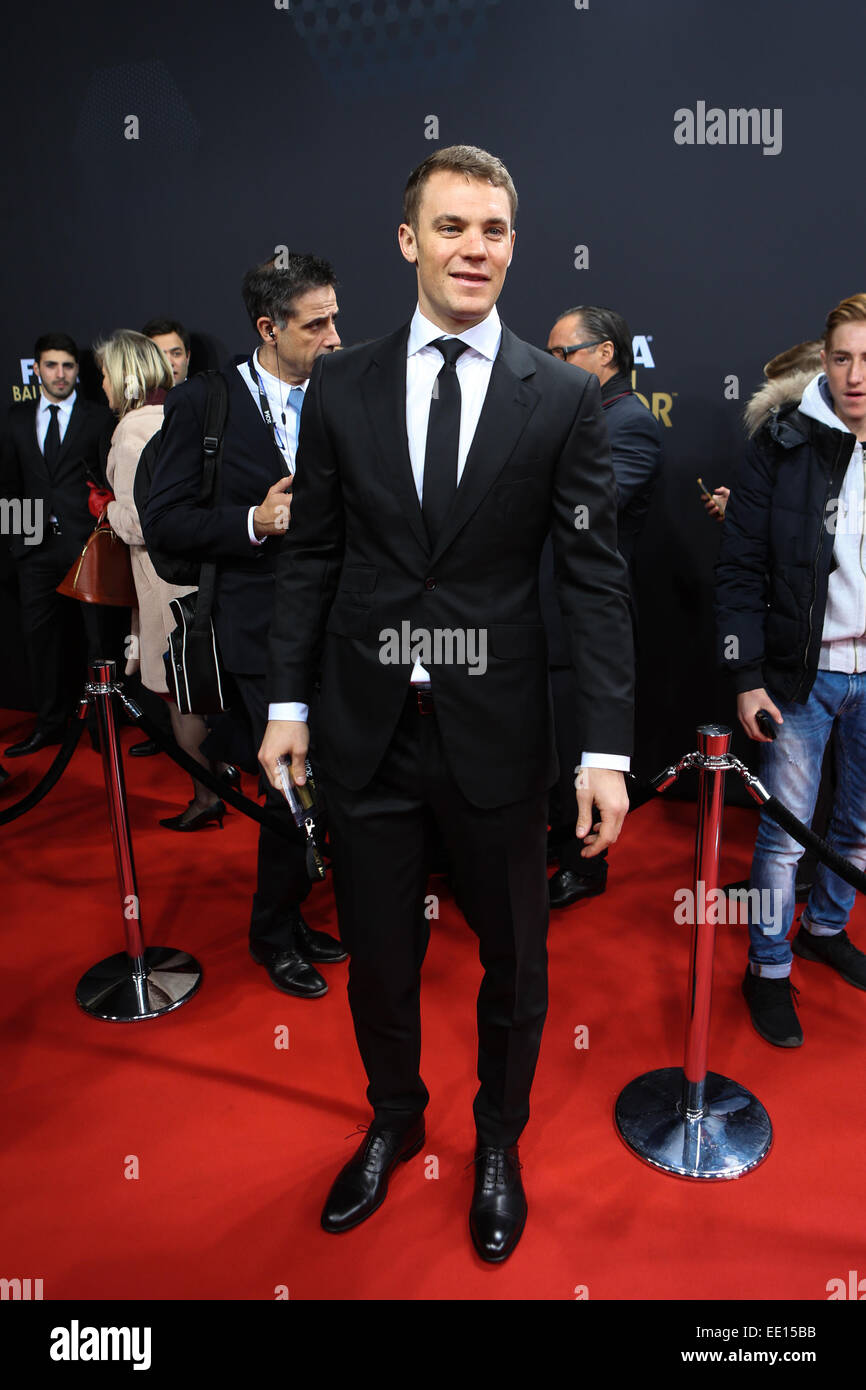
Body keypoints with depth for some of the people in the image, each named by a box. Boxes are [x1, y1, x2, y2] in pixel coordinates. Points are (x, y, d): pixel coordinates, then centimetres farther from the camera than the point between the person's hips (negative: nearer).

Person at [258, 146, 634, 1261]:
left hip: (496, 736, -1)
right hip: (365, 728, 2)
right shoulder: (340, 387, 4)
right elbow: (310, 555, 6)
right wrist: (287, 704, 2)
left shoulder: (564, 398, -2)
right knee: (377, 953, 17)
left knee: (513, 958, 15)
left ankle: (497, 1142, 43)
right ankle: (393, 1120, 46)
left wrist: (607, 749, -11)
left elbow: (594, 578, -5)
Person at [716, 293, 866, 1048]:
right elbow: (741, 569, -6)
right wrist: (748, 677, -10)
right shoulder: (784, 442, -6)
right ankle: (769, 970, 22)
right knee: (785, 831, 3)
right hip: (802, 673, -3)